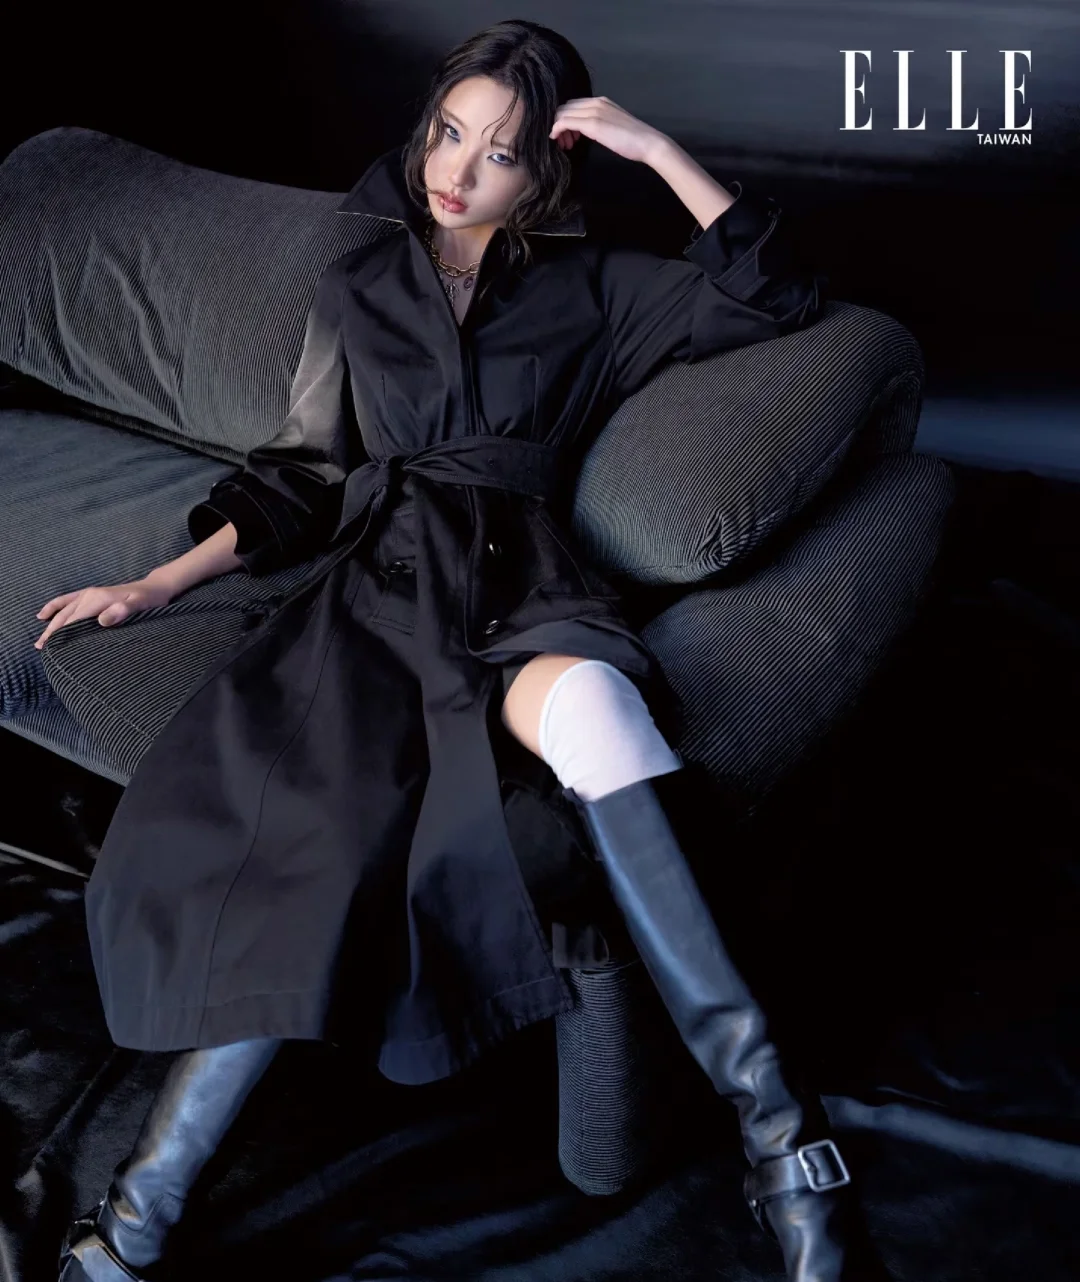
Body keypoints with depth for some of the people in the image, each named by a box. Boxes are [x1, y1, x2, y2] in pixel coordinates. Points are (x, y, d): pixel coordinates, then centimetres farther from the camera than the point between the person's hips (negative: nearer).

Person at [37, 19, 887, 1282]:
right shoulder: (358, 288, 22)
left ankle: (770, 1121, -35)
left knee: (586, 705, -40)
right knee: (319, 826, -32)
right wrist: (157, 583, 11)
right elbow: (297, 478, 21)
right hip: (380, 577, 1)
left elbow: (773, 296, 8)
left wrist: (656, 147, 4)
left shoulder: (589, 288, 17)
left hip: (519, 579, -1)